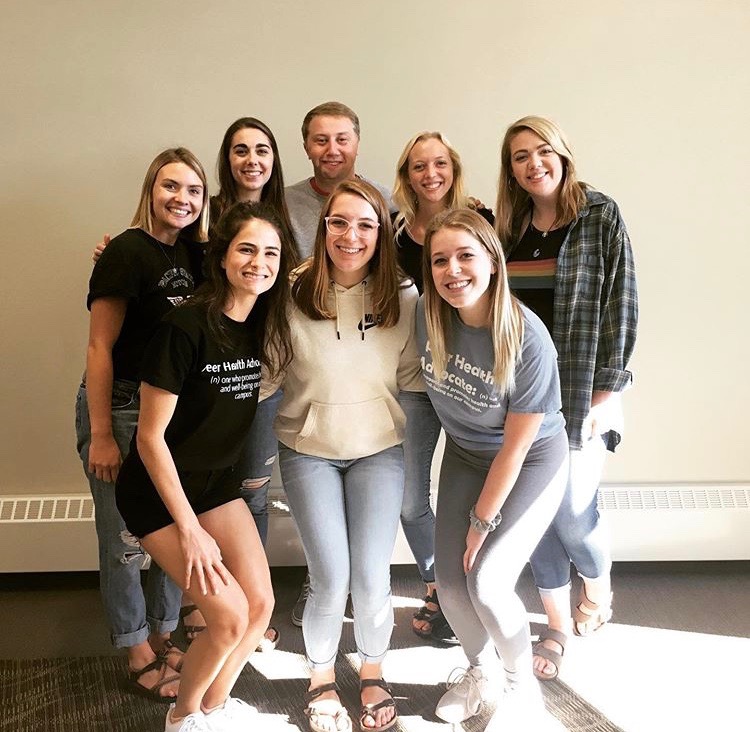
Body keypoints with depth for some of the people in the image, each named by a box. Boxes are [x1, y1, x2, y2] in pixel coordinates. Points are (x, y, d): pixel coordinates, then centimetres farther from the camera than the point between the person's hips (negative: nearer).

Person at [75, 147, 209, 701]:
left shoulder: (192, 253, 5)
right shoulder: (128, 252, -14)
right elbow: (100, 348, -15)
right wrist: (101, 436, -16)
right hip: (120, 408, -6)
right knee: (125, 539, 6)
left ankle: (163, 637, 33)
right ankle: (139, 656, 25)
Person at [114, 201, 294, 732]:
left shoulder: (263, 322, -4)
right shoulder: (186, 327, -25)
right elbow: (150, 436, -20)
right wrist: (190, 530, -18)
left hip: (217, 480, 7)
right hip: (159, 489, -6)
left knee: (261, 604, 2)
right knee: (230, 617, -10)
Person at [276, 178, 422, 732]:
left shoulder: (404, 298, -7)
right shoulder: (293, 296, -12)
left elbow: (413, 378, 1)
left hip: (379, 449, 1)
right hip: (309, 451, -1)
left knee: (371, 578, 0)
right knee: (331, 579, -2)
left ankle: (373, 674, 31)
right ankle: (321, 677, 30)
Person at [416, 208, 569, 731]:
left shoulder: (528, 340, -30)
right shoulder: (428, 315, -18)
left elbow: (515, 446, -20)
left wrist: (483, 520, -11)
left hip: (532, 461, -4)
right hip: (465, 455, 5)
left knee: (487, 582, -13)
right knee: (450, 582, 3)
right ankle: (482, 672, 34)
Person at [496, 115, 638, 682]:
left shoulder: (600, 215, -1)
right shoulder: (508, 226, 9)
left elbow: (620, 303, -5)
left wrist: (607, 389, -10)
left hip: (579, 391, -3)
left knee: (572, 511, -1)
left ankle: (599, 586, 35)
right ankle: (558, 627, 27)